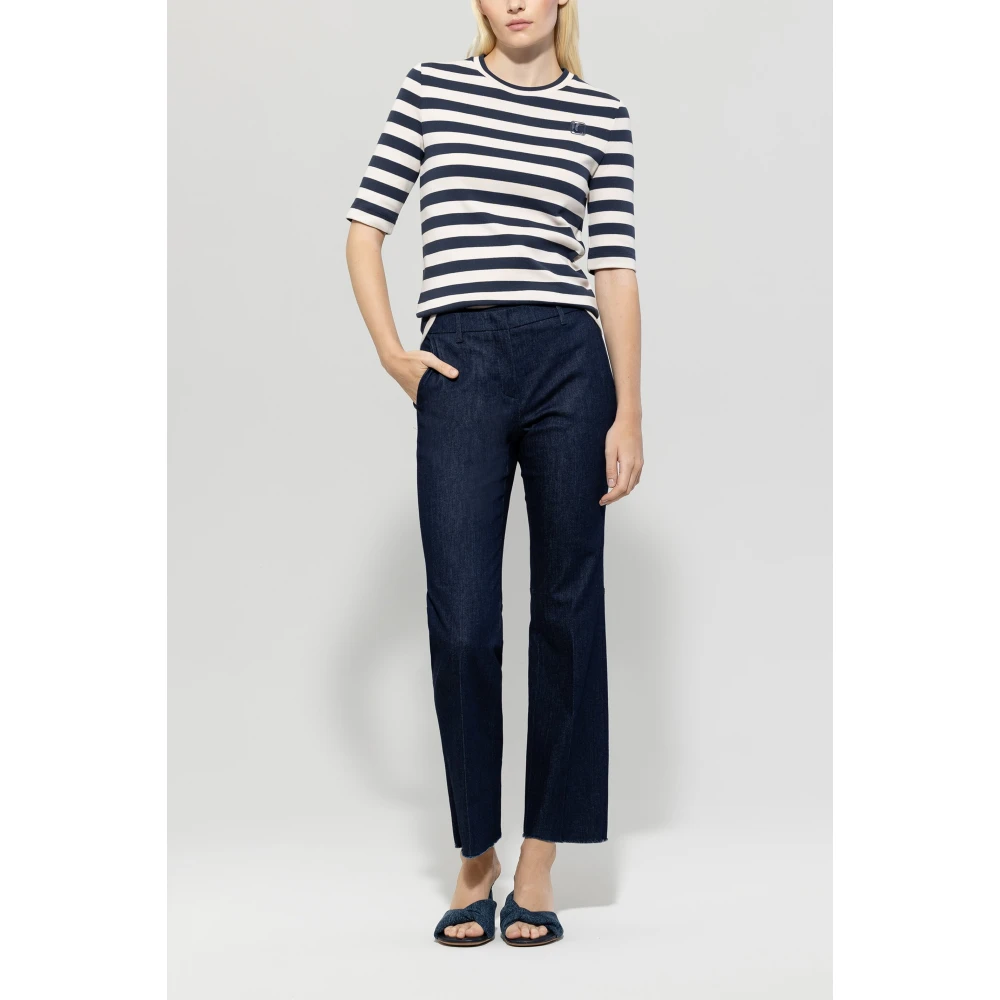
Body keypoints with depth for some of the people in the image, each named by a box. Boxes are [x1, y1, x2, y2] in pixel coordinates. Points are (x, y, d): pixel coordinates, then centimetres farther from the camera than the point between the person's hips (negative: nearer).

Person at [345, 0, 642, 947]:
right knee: (461, 621, -3)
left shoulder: (602, 114, 9)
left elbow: (615, 265, 5)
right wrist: (391, 353, 1)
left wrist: (629, 413, -1)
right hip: (461, 370, 0)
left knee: (567, 611, 3)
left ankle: (538, 862, 15)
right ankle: (475, 857, 14)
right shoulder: (431, 88, 9)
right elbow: (365, 225, 11)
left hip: (571, 366, 1)